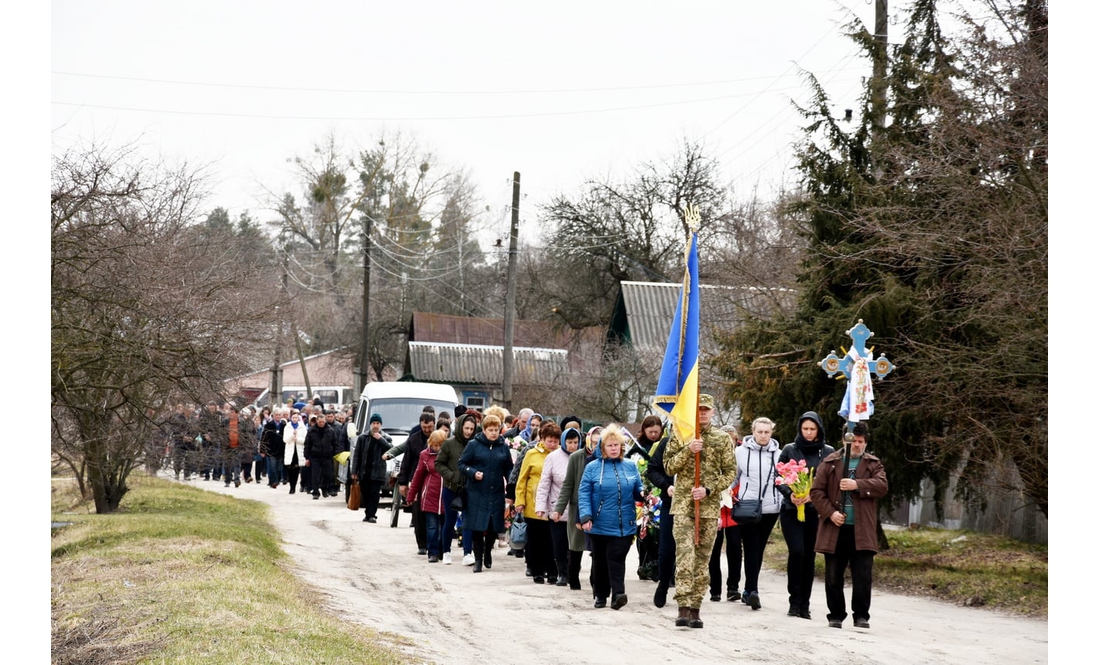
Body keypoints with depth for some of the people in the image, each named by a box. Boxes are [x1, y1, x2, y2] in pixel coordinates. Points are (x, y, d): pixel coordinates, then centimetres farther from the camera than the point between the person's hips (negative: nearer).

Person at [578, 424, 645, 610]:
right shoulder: (592, 468, 2)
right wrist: (586, 517, -14)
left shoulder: (630, 467, 9)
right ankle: (601, 595, 19)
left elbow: (638, 492, 14)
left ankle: (618, 593, -17)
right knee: (600, 561, 8)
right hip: (600, 525, 0)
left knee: (616, 558, -11)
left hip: (624, 525, 0)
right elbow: (584, 494, -2)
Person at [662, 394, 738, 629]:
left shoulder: (723, 439, 7)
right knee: (685, 554, -16)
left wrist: (708, 490, -10)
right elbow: (669, 467, 1)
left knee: (703, 558, 5)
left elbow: (730, 472, 4)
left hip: (710, 506, 2)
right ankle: (683, 608, -21)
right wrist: (688, 450, -15)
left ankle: (695, 609, 12)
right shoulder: (680, 435, 5)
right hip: (683, 505, -2)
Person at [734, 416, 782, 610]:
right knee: (751, 548, -10)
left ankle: (749, 590, 18)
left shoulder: (778, 454, 5)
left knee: (759, 550, 9)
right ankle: (752, 590, -16)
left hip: (770, 509, 2)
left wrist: (783, 503, -1)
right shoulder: (741, 451, 2)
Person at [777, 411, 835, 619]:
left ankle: (804, 604, 10)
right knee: (797, 552, -13)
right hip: (791, 510, 0)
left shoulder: (828, 452, 4)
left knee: (809, 556, 3)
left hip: (816, 511, 1)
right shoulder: (789, 450, 6)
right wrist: (790, 494, -12)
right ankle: (795, 601, -5)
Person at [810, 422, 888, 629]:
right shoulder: (830, 463, 8)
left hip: (862, 530, -1)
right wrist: (830, 512, -11)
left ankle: (861, 616, 5)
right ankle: (836, 615, 15)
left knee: (862, 576, -3)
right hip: (835, 529, 1)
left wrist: (858, 485, -19)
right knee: (833, 576, 5)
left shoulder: (873, 464, 10)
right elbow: (816, 490, 2)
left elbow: (882, 486, -6)